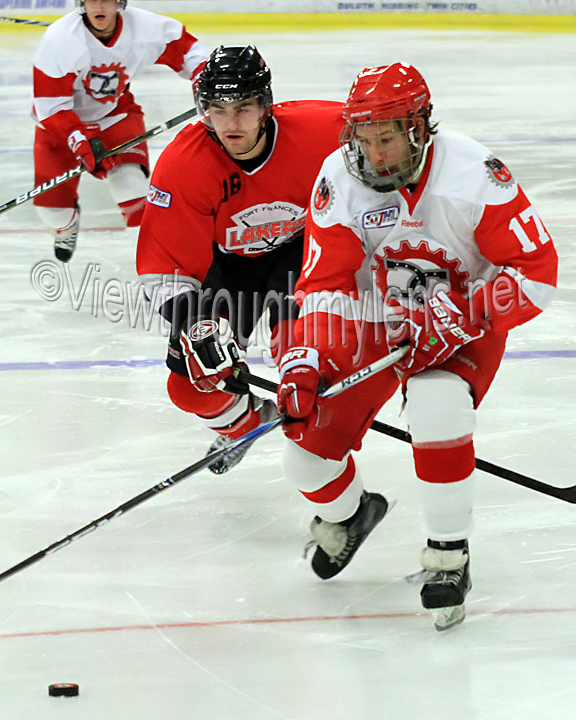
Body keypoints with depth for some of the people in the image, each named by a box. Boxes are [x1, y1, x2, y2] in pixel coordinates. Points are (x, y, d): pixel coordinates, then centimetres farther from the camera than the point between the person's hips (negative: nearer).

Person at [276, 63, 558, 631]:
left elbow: (536, 269, -22)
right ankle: (350, 511, 34)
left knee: (435, 404, -36)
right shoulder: (339, 179, -15)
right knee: (308, 448, -5)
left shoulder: (473, 173, -25)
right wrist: (305, 361, -26)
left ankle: (449, 555, -16)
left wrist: (462, 316, -32)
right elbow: (326, 285, -13)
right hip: (375, 321, 4)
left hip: (466, 323, -4)